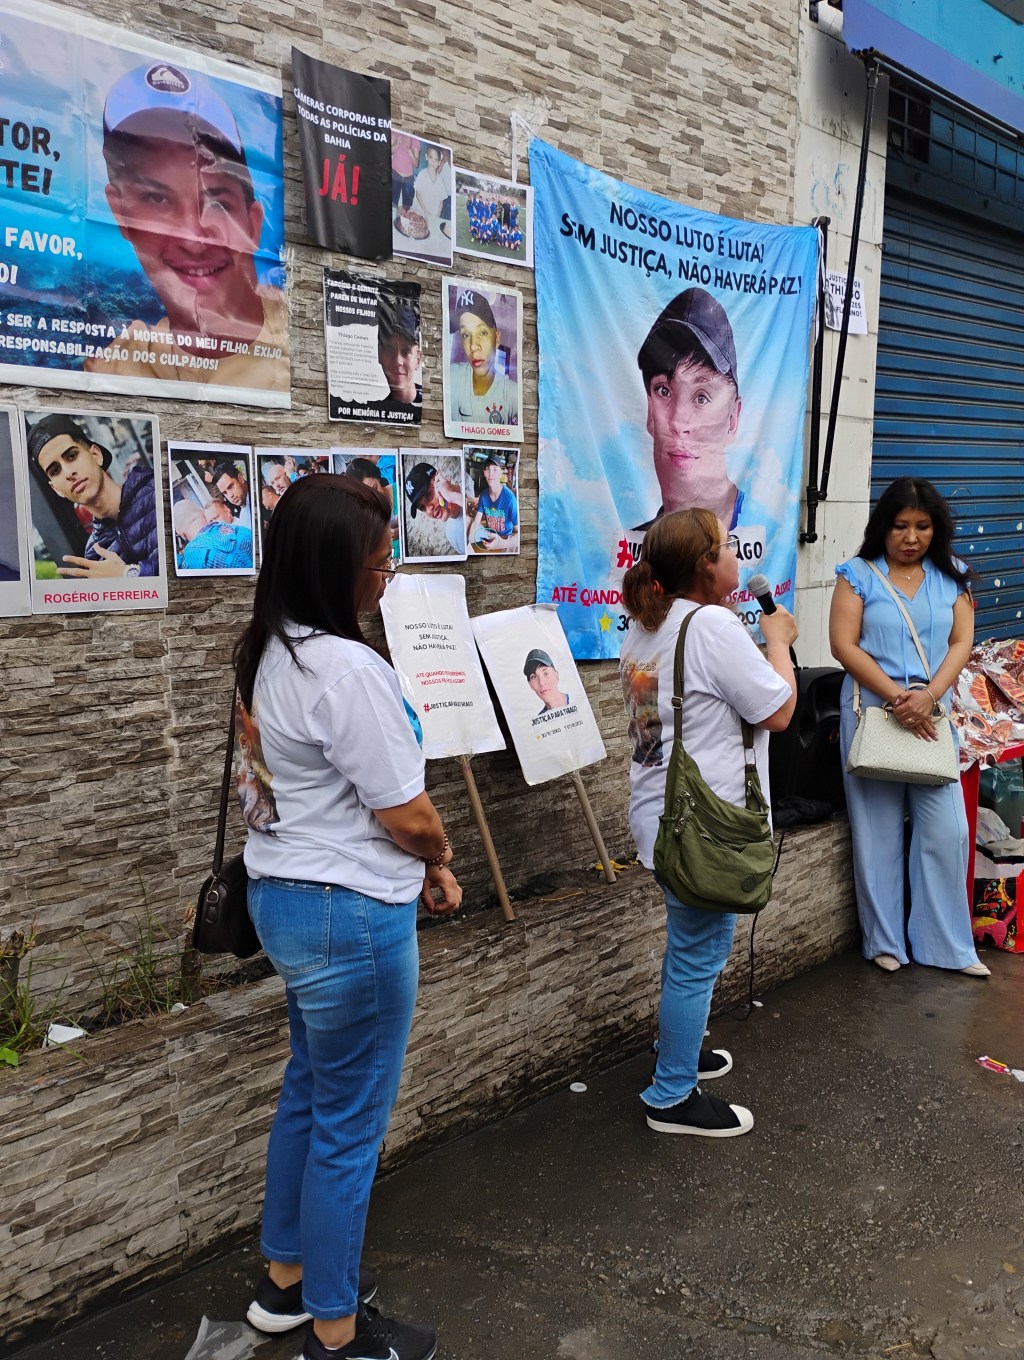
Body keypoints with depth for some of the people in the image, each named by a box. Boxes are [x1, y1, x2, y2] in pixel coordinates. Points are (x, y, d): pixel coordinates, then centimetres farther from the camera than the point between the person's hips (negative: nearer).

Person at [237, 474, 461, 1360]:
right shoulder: (347, 668, -25)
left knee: (310, 1089, 24)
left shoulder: (271, 652, 5)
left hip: (282, 892, 10)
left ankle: (287, 1278, 43)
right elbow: (408, 816, -20)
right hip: (351, 915, -9)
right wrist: (441, 863, 3)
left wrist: (411, 868, 11)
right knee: (350, 1125, 8)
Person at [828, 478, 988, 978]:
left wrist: (928, 696, -15)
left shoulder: (951, 577, 8)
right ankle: (885, 940, 20)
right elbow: (844, 645, -8)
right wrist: (896, 697, -16)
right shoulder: (858, 574, -1)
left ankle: (946, 943, 17)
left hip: (931, 717, 3)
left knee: (946, 831, 2)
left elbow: (961, 643, 3)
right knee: (878, 832, 6)